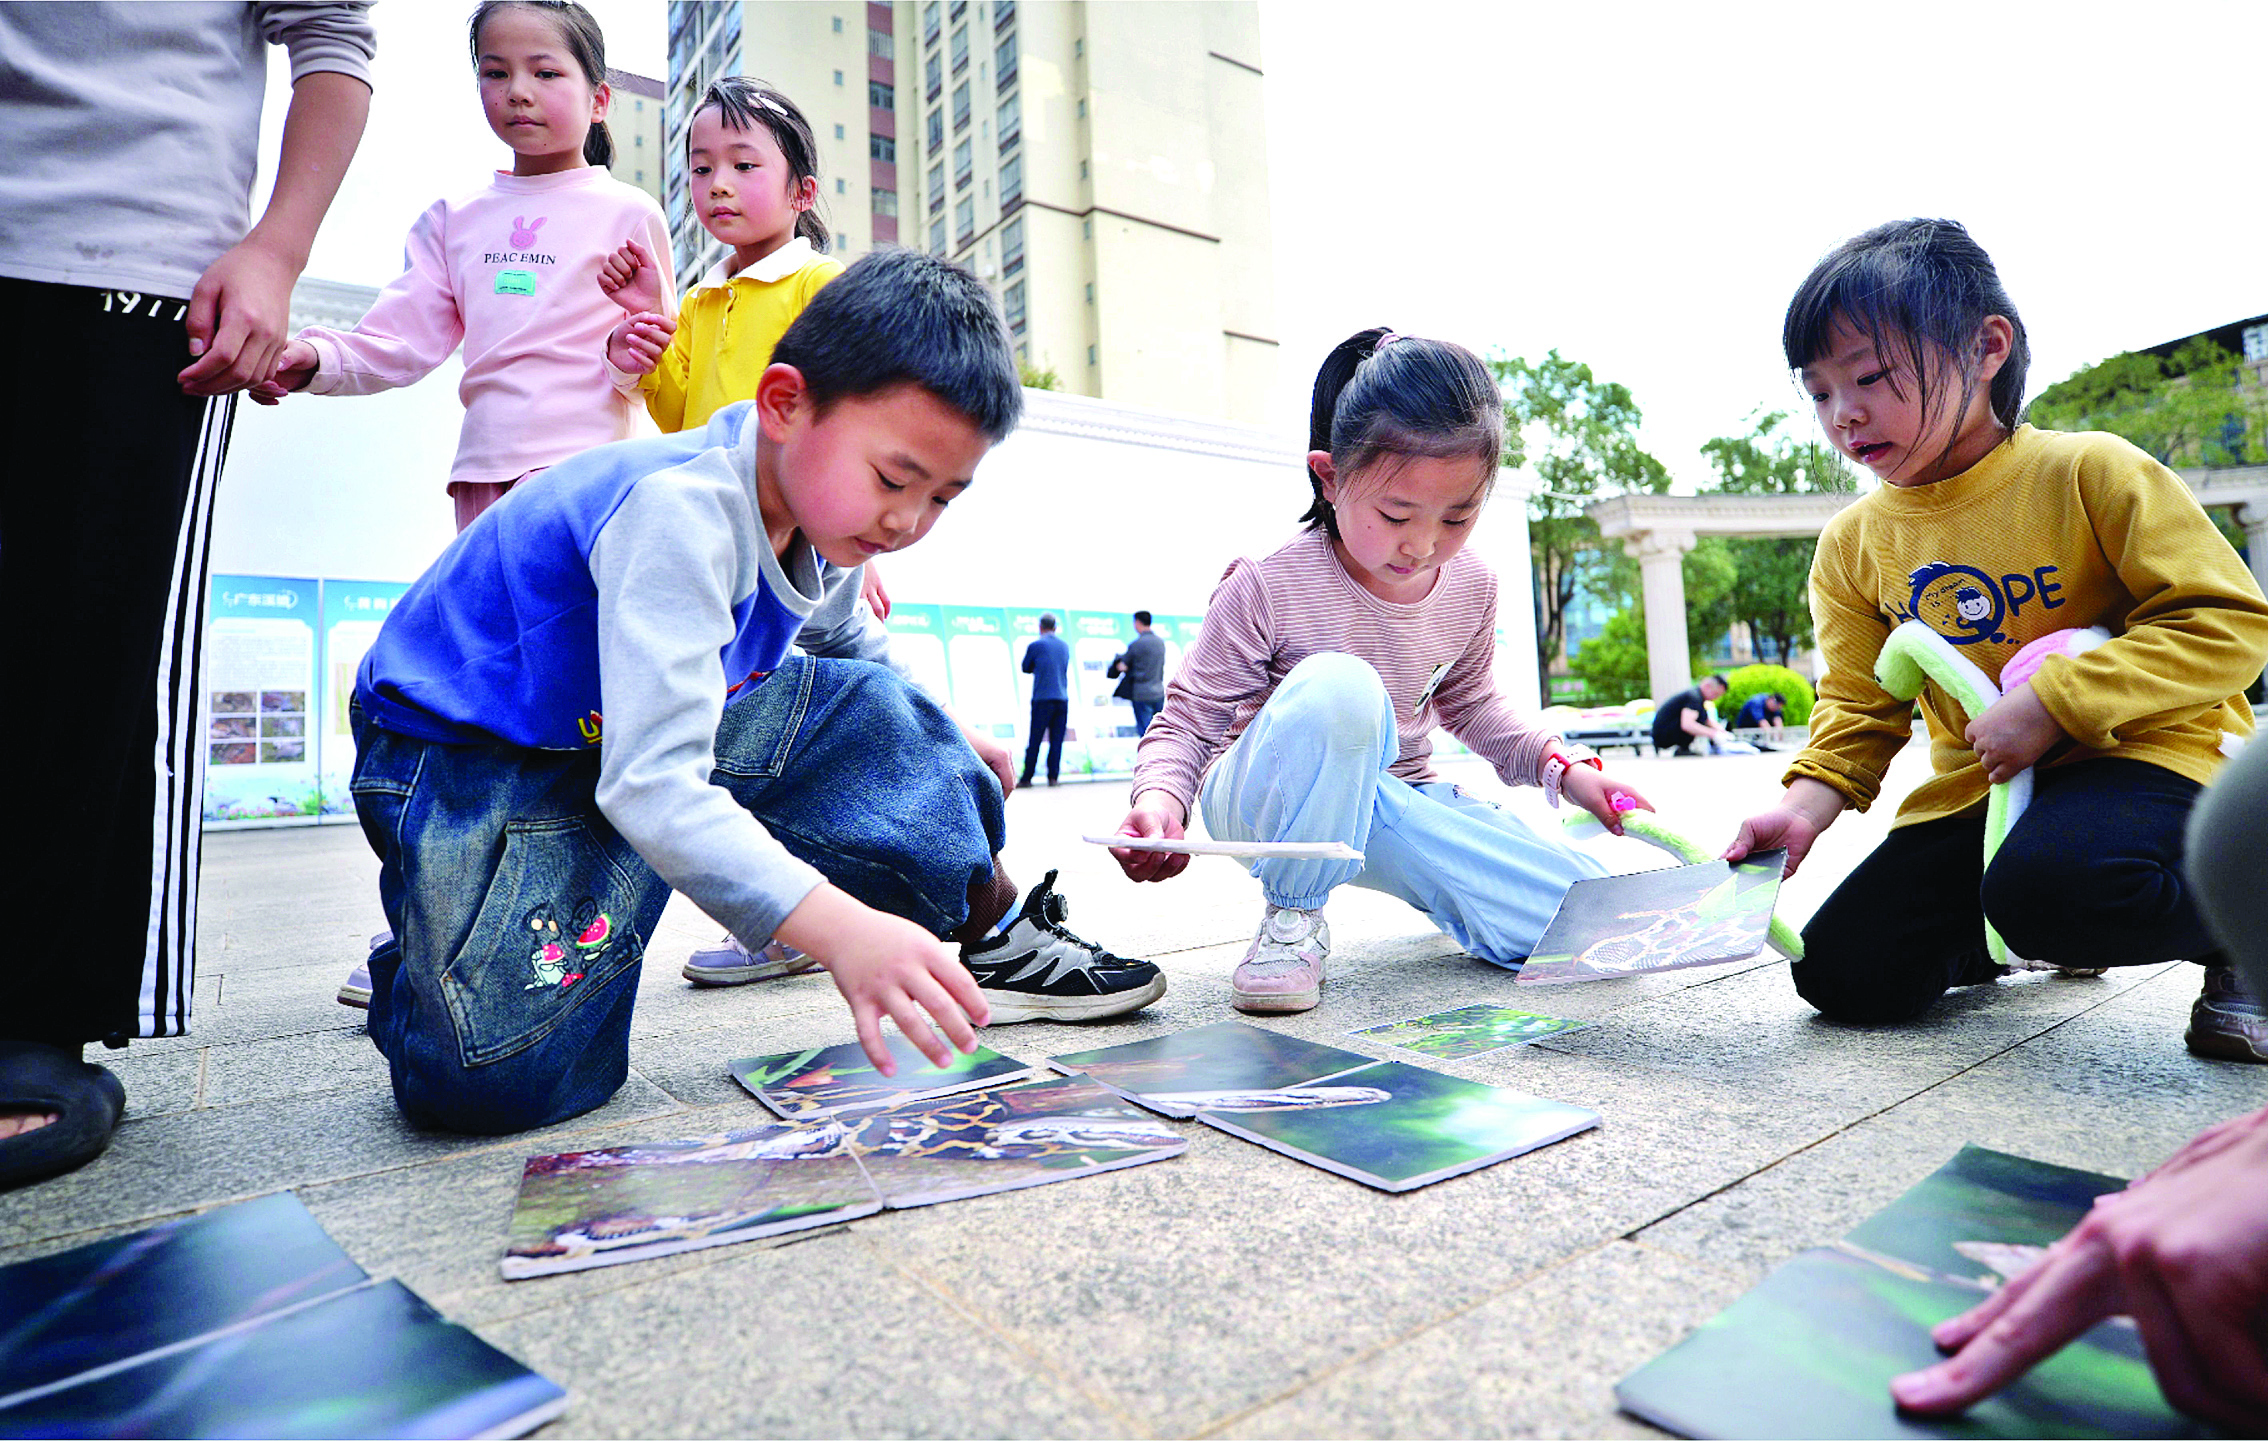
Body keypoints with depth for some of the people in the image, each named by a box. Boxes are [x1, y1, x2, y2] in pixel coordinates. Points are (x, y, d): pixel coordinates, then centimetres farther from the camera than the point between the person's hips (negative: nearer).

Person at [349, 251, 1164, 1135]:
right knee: (503, 1081, -27)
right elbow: (652, 786, -42)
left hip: (640, 741, 7)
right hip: (467, 759, -7)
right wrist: (842, 930, -51)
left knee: (867, 710, -10)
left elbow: (854, 649, 20)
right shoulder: (682, 512, -34)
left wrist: (942, 746, 12)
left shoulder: (822, 527, -5)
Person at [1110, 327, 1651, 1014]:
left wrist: (1561, 765, 4)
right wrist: (1161, 797, -35)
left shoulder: (1471, 586, -3)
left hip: (1396, 800, 5)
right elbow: (1188, 721, -14)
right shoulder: (1268, 588, -21)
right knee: (1337, 687, -40)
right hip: (1269, 803, -4)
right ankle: (1293, 914, -18)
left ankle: (1427, 885, 19)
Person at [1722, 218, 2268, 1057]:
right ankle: (2028, 938, 25)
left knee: (2047, 882, -39)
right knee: (1844, 975, -5)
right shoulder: (1853, 544, 2)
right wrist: (1807, 803, -13)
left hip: (2142, 755, -5)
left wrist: (2051, 704, -24)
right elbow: (1858, 705, 5)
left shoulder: (2090, 472, -10)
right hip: (1977, 786, 5)